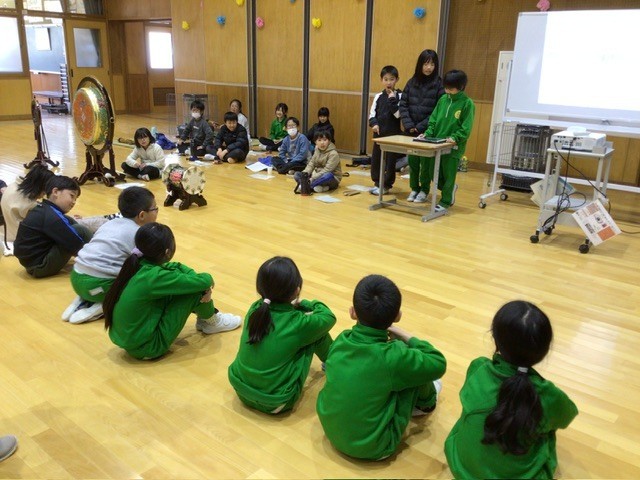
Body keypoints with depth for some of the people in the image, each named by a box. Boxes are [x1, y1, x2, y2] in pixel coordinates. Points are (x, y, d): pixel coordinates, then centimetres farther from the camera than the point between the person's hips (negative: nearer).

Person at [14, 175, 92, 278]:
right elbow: (78, 245, -20)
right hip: (40, 267, -10)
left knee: (69, 222, 13)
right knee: (81, 231, -18)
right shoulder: (51, 217, -21)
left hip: (31, 261, 10)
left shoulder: (41, 208, 7)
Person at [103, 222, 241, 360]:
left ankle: (204, 318, 26)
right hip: (146, 348, -8)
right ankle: (211, 321, 17)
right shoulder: (154, 277, -26)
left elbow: (175, 266, 11)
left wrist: (202, 285, -4)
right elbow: (203, 282, -22)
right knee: (193, 289, -11)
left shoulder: (138, 265, -3)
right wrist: (208, 278, 3)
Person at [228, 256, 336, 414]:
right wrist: (303, 304, 22)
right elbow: (328, 317, 5)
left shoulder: (255, 309, -6)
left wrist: (295, 305, 12)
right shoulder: (297, 323, -18)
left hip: (240, 389, 6)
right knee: (316, 329, 4)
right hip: (276, 403, -5)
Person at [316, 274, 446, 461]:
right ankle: (425, 402, 30)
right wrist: (406, 337, 0)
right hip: (372, 448, -5)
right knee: (414, 367, 0)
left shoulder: (341, 340, -11)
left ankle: (417, 401, 38)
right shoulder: (392, 357, -26)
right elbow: (438, 364, -8)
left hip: (332, 432, 5)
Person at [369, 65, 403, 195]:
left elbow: (397, 114, -13)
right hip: (379, 132, 4)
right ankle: (377, 183, 22)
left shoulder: (399, 96, -5)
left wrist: (392, 99, -17)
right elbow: (372, 113, 6)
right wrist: (374, 124, -11)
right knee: (375, 158, 8)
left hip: (393, 133, -4)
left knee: (390, 160, 2)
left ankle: (386, 185, 12)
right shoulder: (378, 96, 7)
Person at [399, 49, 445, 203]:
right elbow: (403, 105, 3)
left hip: (429, 131, -3)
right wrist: (408, 125, -10)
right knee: (412, 160, 10)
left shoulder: (439, 84, -6)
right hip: (411, 130, 3)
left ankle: (424, 191, 17)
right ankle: (414, 188, 23)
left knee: (426, 161, 4)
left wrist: (421, 126, -15)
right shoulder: (411, 82, 5)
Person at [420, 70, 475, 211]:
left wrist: (455, 138, -24)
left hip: (454, 147, -5)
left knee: (448, 176, 3)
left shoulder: (467, 103, -8)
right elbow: (433, 119, 10)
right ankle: (450, 189, 36)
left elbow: (466, 127, -12)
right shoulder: (443, 99, 6)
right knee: (432, 174, 12)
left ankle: (445, 201, 19)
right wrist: (428, 133, -3)